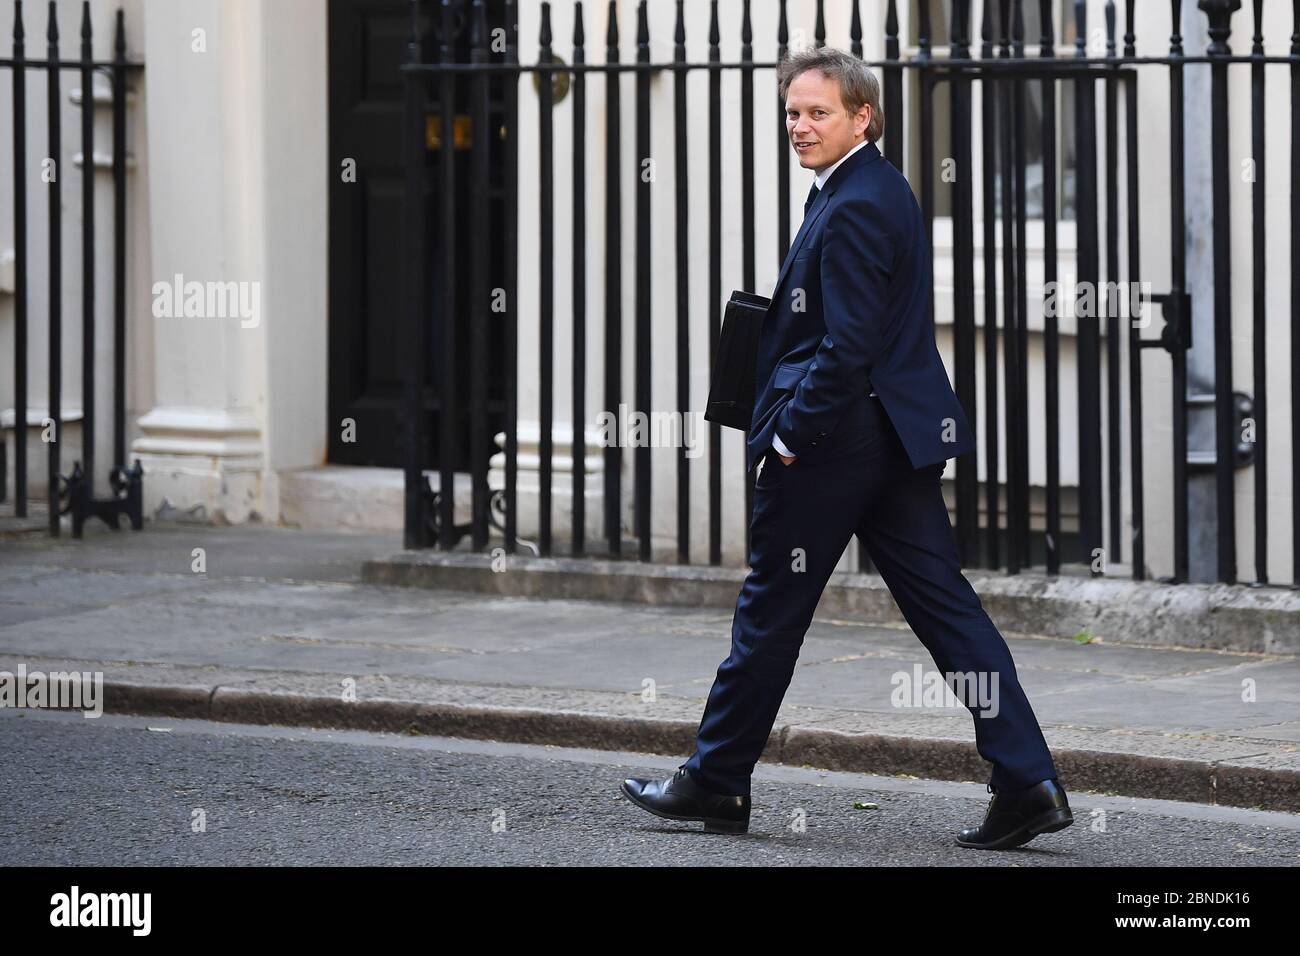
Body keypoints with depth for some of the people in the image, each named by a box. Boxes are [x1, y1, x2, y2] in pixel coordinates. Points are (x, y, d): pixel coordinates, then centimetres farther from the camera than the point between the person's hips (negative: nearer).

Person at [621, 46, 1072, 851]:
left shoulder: (852, 209, -17)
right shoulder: (884, 190, 15)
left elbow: (848, 347, -22)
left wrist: (790, 436, -15)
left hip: (835, 440, -10)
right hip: (902, 433, 10)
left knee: (771, 611, 4)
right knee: (945, 605, 4)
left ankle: (717, 783, 16)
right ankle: (1028, 781, -2)